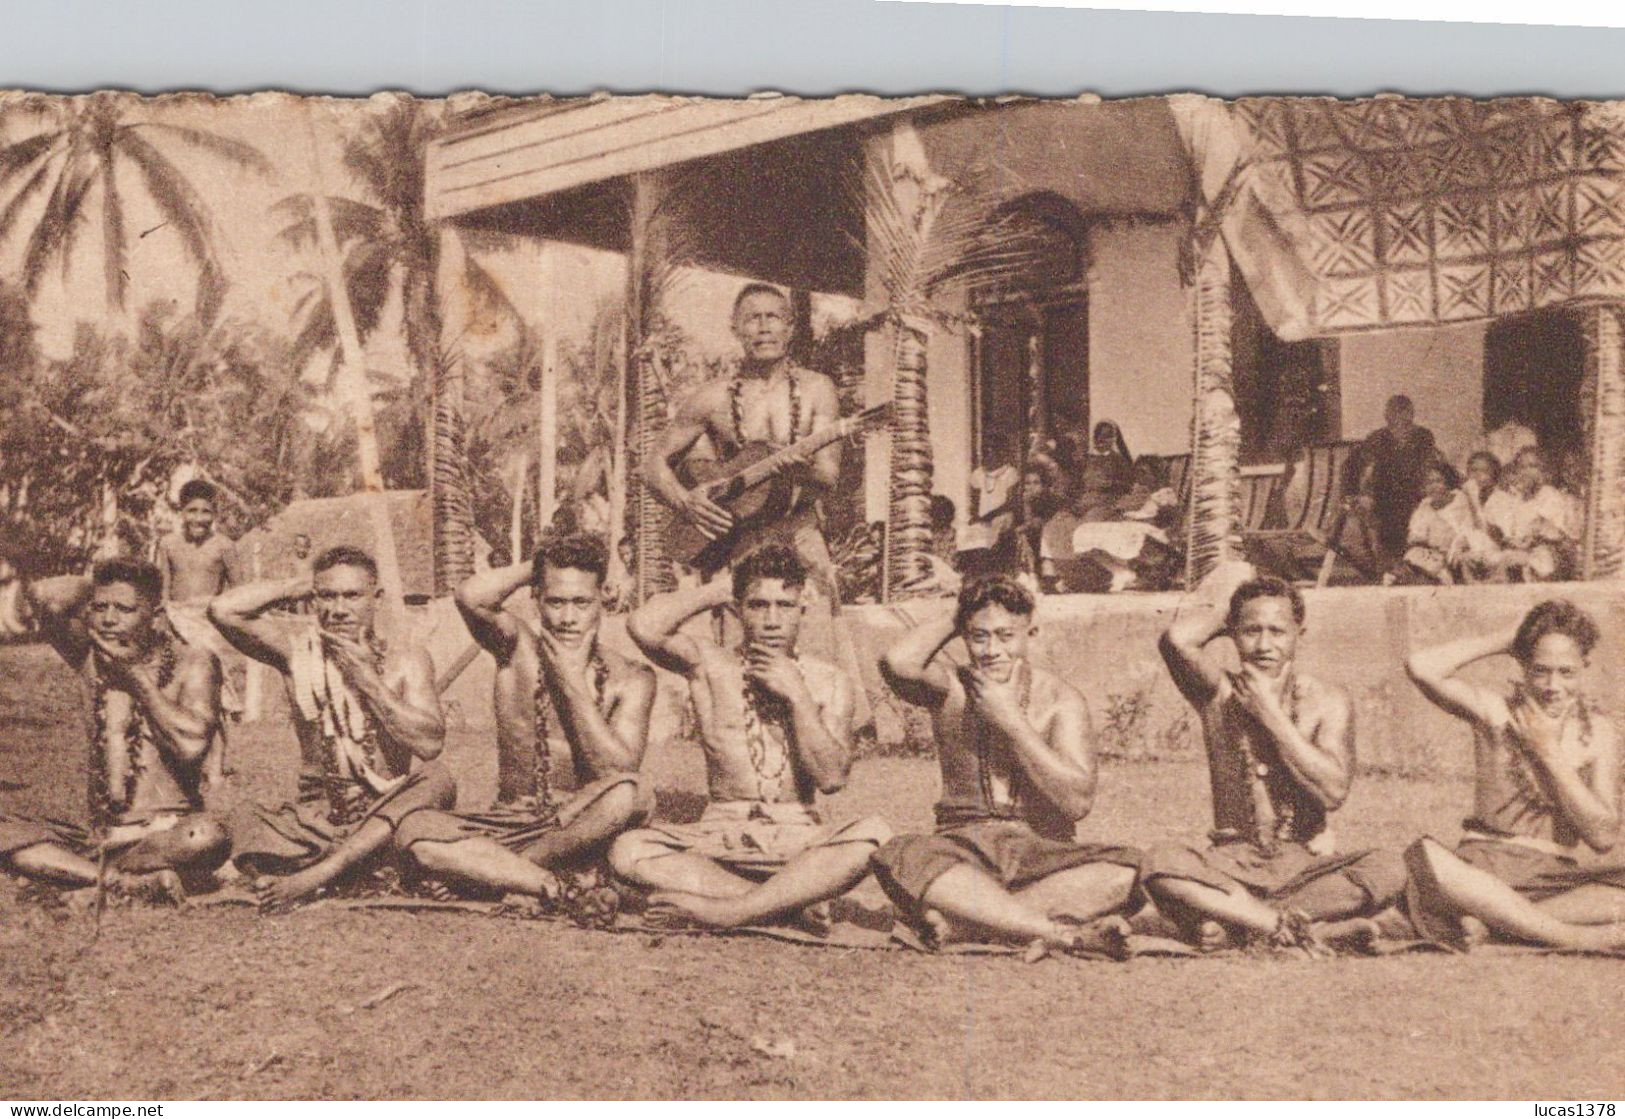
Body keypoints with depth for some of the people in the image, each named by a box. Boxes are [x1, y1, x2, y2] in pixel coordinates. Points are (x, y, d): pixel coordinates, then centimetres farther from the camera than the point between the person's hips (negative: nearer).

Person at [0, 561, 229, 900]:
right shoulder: (94, 658, 8)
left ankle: (80, 870, -21)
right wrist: (97, 584, 6)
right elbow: (43, 595, -10)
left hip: (168, 835, -4)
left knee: (209, 836, -37)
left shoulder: (192, 663, -2)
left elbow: (191, 745, -20)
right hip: (99, 837, 4)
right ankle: (120, 880, -26)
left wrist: (137, 675, -10)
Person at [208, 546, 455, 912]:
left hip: (386, 823, 0)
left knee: (437, 780, -30)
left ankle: (313, 877, -33)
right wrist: (300, 584, -2)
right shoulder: (299, 648, 4)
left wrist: (368, 680, -14)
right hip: (317, 820, 0)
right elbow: (223, 610, -11)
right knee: (246, 817, -24)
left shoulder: (407, 661, 1)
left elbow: (430, 744, -14)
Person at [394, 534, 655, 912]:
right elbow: (471, 597, -20)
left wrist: (574, 681, -12)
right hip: (508, 825, 1)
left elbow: (619, 773, -15)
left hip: (583, 831, -1)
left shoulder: (630, 680, -2)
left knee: (633, 793, -35)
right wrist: (535, 566, -4)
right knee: (413, 829, -25)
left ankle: (484, 868, -19)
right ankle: (555, 887, -28)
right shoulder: (517, 647, 2)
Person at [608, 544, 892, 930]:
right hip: (722, 836, 0)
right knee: (628, 851, -28)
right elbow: (644, 626, -16)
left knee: (875, 835, -32)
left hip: (798, 839, 0)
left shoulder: (829, 682, 5)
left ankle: (724, 911, -28)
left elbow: (831, 778, -5)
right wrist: (719, 590, -2)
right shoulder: (710, 665, 4)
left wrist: (796, 696, -11)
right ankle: (790, 902, -25)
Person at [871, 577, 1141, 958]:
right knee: (898, 858, -33)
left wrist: (1010, 720, -10)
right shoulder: (951, 687, 5)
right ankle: (1065, 933, -36)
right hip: (962, 852, 0)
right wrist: (957, 615, -3)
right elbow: (897, 663, -19)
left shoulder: (1060, 700, 3)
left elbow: (1078, 802, -9)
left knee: (1126, 869, -29)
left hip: (1043, 853, 0)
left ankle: (961, 922, -32)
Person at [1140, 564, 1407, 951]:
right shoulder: (1219, 694, 4)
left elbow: (1334, 790, -10)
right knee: (1162, 861, -31)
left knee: (1388, 870, -29)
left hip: (1307, 863, 1)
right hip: (1233, 863, -1)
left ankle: (1231, 920, -27)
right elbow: (1177, 639, -18)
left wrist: (1271, 714, -10)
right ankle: (1305, 928, -32)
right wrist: (1223, 602, 3)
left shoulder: (1327, 702, 4)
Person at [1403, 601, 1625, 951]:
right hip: (1482, 872, -1)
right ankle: (1575, 937, -29)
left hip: (1555, 878, 1)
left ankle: (1490, 919, -27)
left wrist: (1550, 753, -7)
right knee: (1425, 856, -36)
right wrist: (1504, 640, -5)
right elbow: (1421, 667, -18)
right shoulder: (1496, 709, 2)